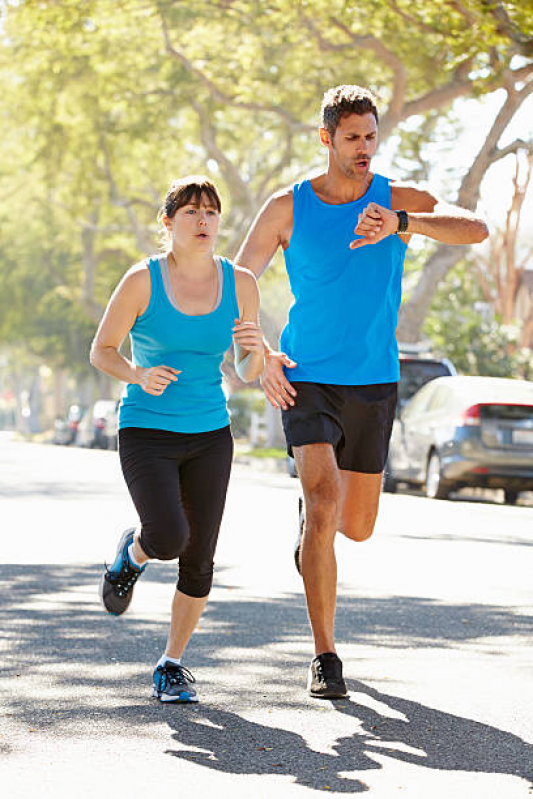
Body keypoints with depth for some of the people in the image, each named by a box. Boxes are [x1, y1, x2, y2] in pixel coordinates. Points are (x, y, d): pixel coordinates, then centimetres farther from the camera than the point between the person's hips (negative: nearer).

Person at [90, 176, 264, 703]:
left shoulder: (239, 284, -1)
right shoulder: (141, 281, -11)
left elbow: (248, 373, 4)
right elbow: (101, 351, -1)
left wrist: (255, 348, -19)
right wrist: (139, 377, -21)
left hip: (210, 436, 3)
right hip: (147, 434, -3)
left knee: (199, 559, 0)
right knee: (169, 538, -23)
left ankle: (172, 664, 19)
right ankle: (133, 551, 15)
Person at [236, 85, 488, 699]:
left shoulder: (399, 200, -3)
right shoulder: (288, 207, -3)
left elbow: (475, 229, -20)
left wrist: (398, 224, -37)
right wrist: (260, 354, -16)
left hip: (373, 382, 2)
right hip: (306, 379, -2)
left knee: (356, 528, 11)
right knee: (324, 505, -21)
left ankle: (312, 519, 50)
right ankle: (325, 655, -12)